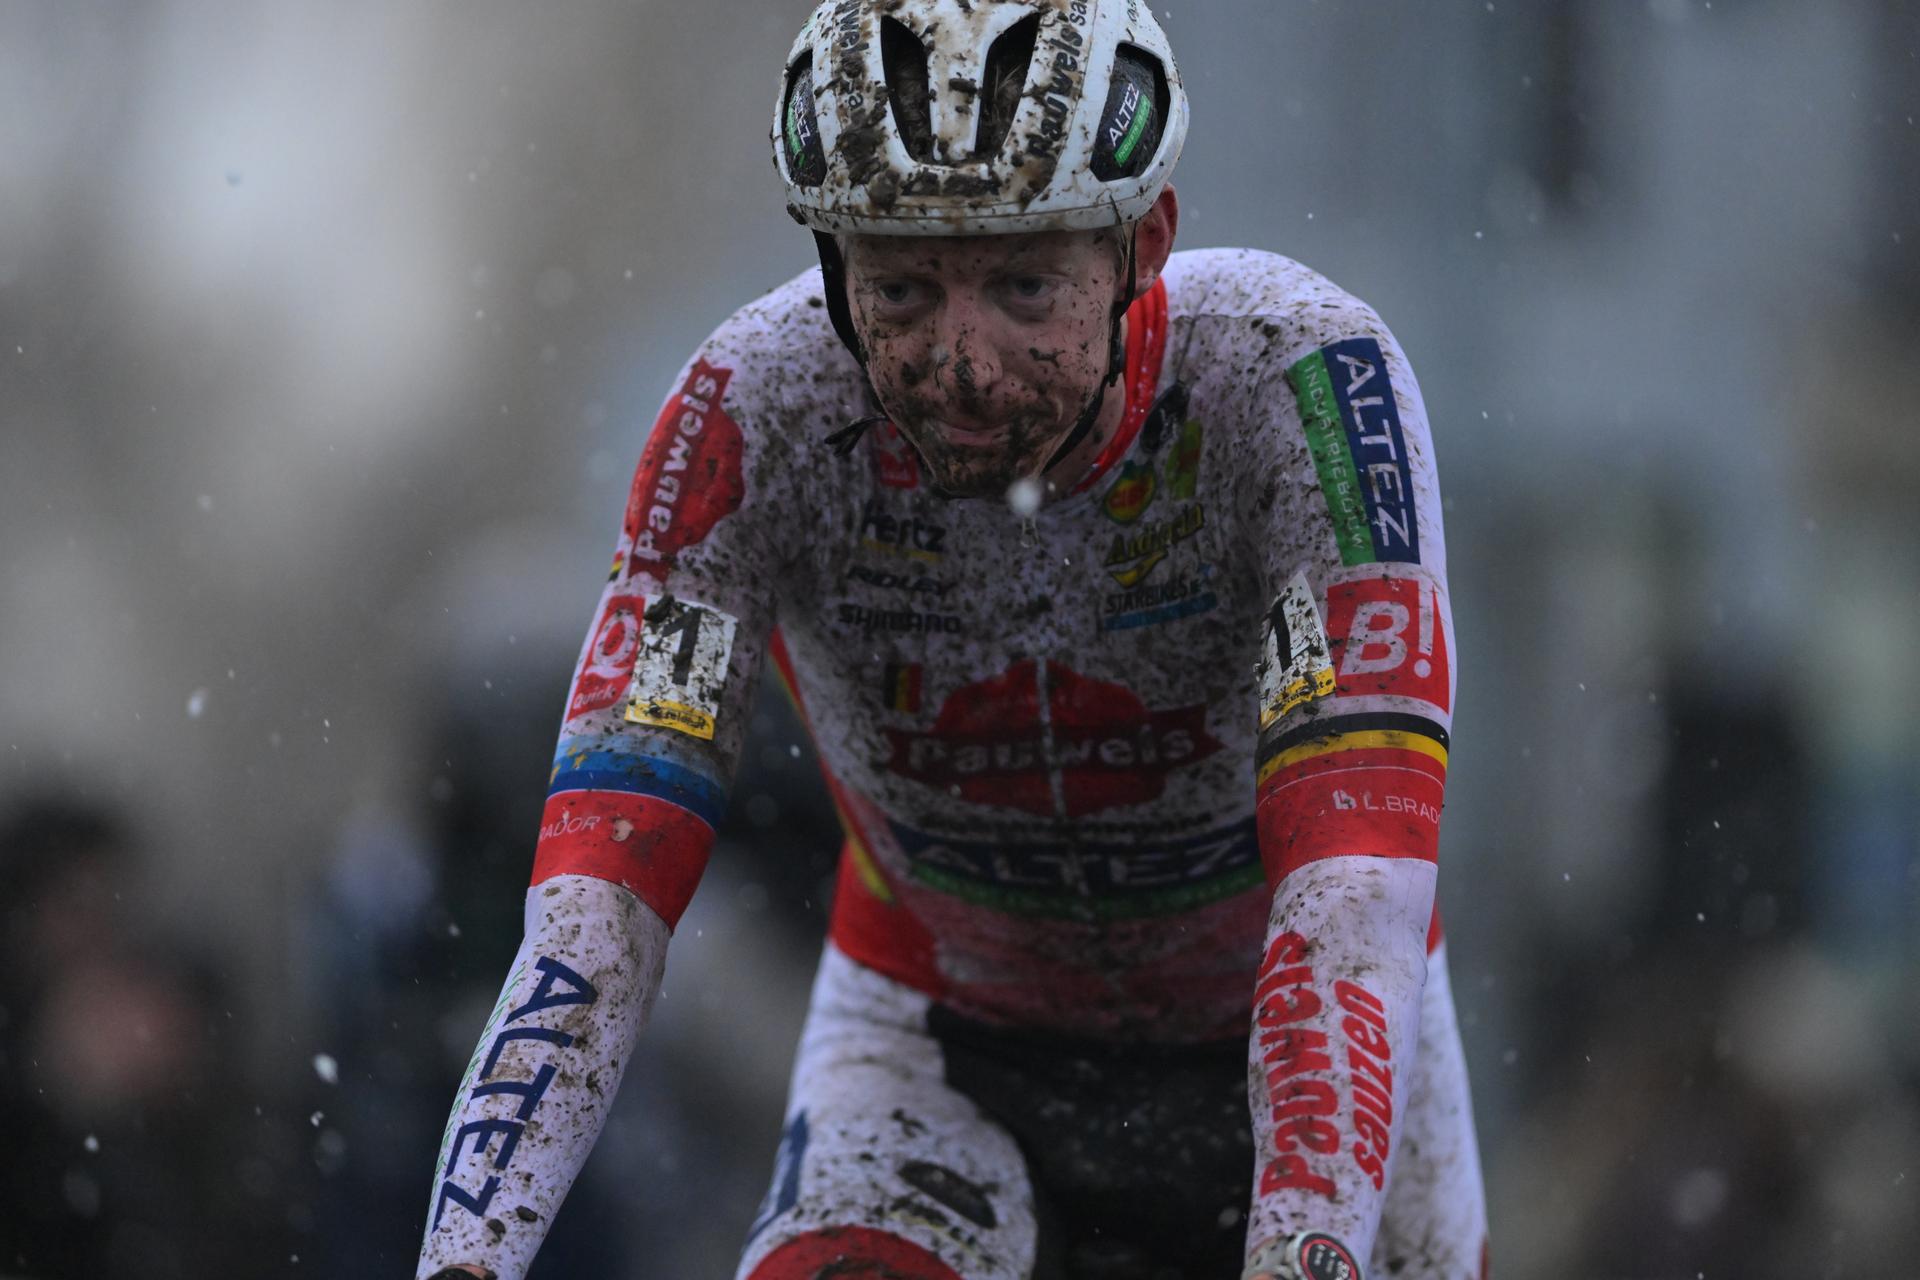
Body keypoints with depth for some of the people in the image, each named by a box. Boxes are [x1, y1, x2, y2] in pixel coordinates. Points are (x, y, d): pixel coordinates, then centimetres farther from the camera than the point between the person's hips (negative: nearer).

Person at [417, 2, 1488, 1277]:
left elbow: (1356, 887, -40)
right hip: (940, 1056, 0)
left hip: (1290, 1061, 0)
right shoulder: (758, 411, -27)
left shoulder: (1295, 377, -31)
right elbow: (600, 898, -31)